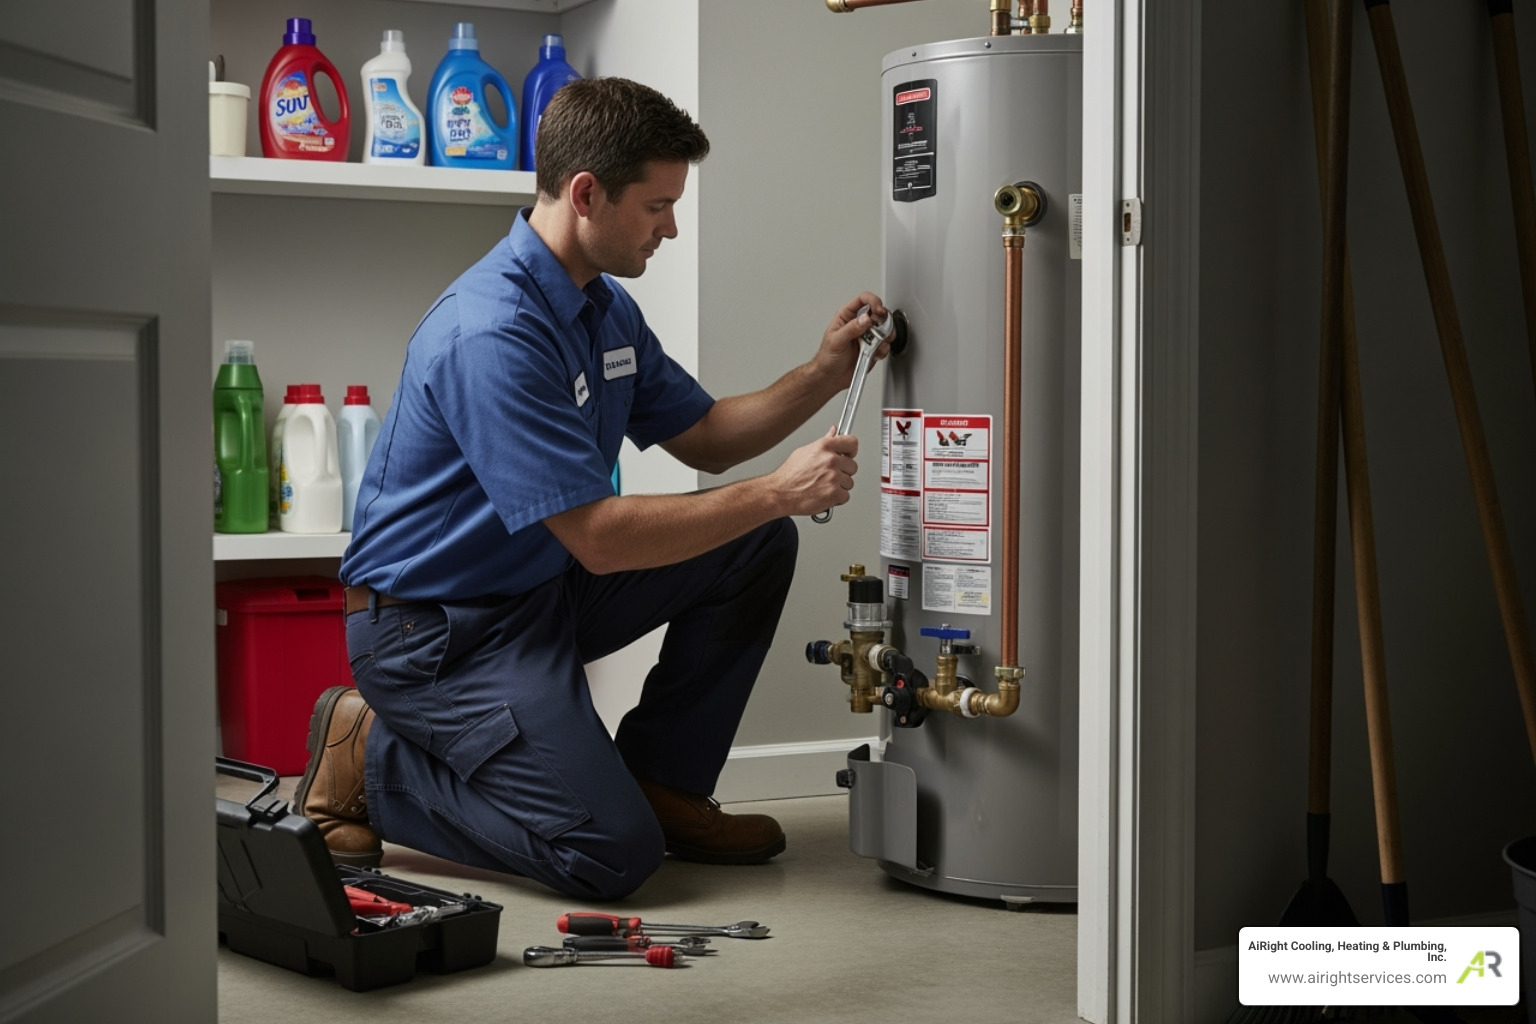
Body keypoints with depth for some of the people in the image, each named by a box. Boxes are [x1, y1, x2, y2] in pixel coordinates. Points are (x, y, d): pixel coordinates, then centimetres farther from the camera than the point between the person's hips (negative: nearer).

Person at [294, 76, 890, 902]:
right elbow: (601, 538, -29)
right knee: (612, 854, -19)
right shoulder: (493, 334, -27)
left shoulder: (606, 307, 6)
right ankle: (371, 759, 0)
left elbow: (704, 440, 14)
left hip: (546, 587, 10)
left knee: (757, 547, 0)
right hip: (439, 628, -10)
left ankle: (661, 784, 10)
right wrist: (778, 491, -24)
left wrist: (822, 375, -1)